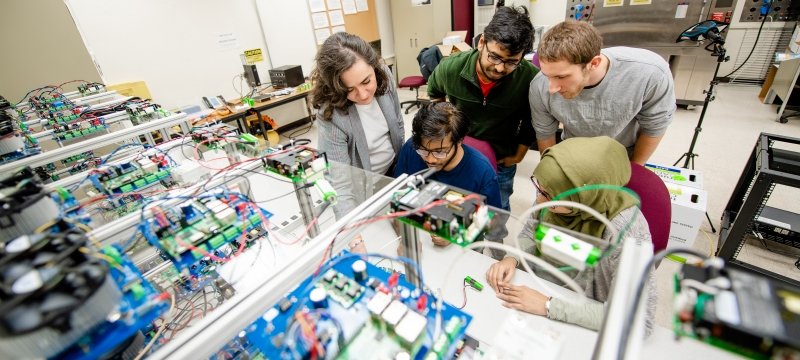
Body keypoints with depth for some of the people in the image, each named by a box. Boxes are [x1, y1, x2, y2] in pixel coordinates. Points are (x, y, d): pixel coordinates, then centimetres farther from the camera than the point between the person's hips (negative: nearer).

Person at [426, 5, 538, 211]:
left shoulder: (531, 78, -24)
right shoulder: (450, 68, -21)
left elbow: (532, 119, -3)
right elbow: (435, 94, 3)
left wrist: (519, 154, 2)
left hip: (501, 162, 0)